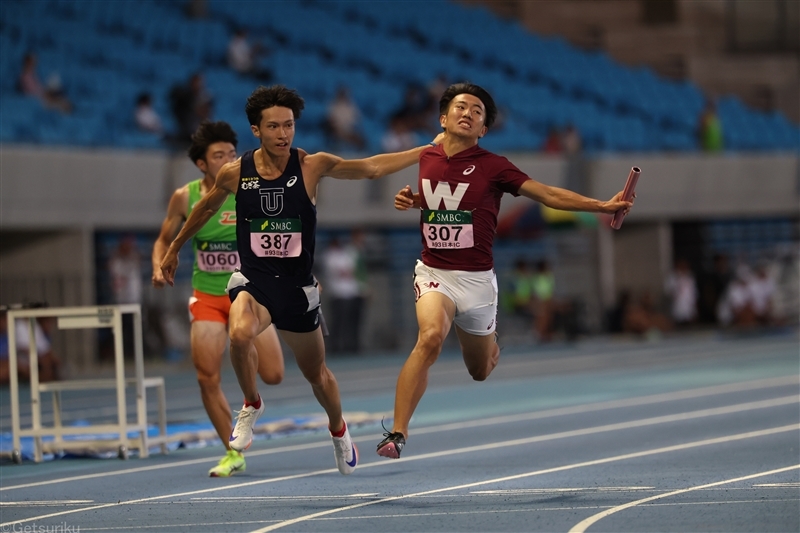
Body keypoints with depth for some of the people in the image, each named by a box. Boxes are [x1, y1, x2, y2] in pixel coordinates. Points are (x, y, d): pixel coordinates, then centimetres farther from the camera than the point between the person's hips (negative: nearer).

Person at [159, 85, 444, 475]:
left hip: (297, 286, 1)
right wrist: (174, 248, 26)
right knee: (240, 334, -34)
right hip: (253, 281, -1)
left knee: (316, 372, 15)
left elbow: (371, 168, 1)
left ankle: (338, 430, 47)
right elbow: (205, 208, 15)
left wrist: (426, 152, -3)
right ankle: (251, 406, -6)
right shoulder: (234, 173, -5)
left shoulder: (312, 166, -8)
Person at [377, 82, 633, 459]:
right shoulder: (426, 160, 4)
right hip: (434, 272, 0)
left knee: (480, 371, 12)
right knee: (431, 335, -31)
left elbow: (549, 195, -9)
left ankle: (488, 342, 53)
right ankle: (397, 433, -30)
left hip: (476, 278, 0)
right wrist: (408, 200, 4)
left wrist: (603, 206, -17)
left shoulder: (492, 167, -7)